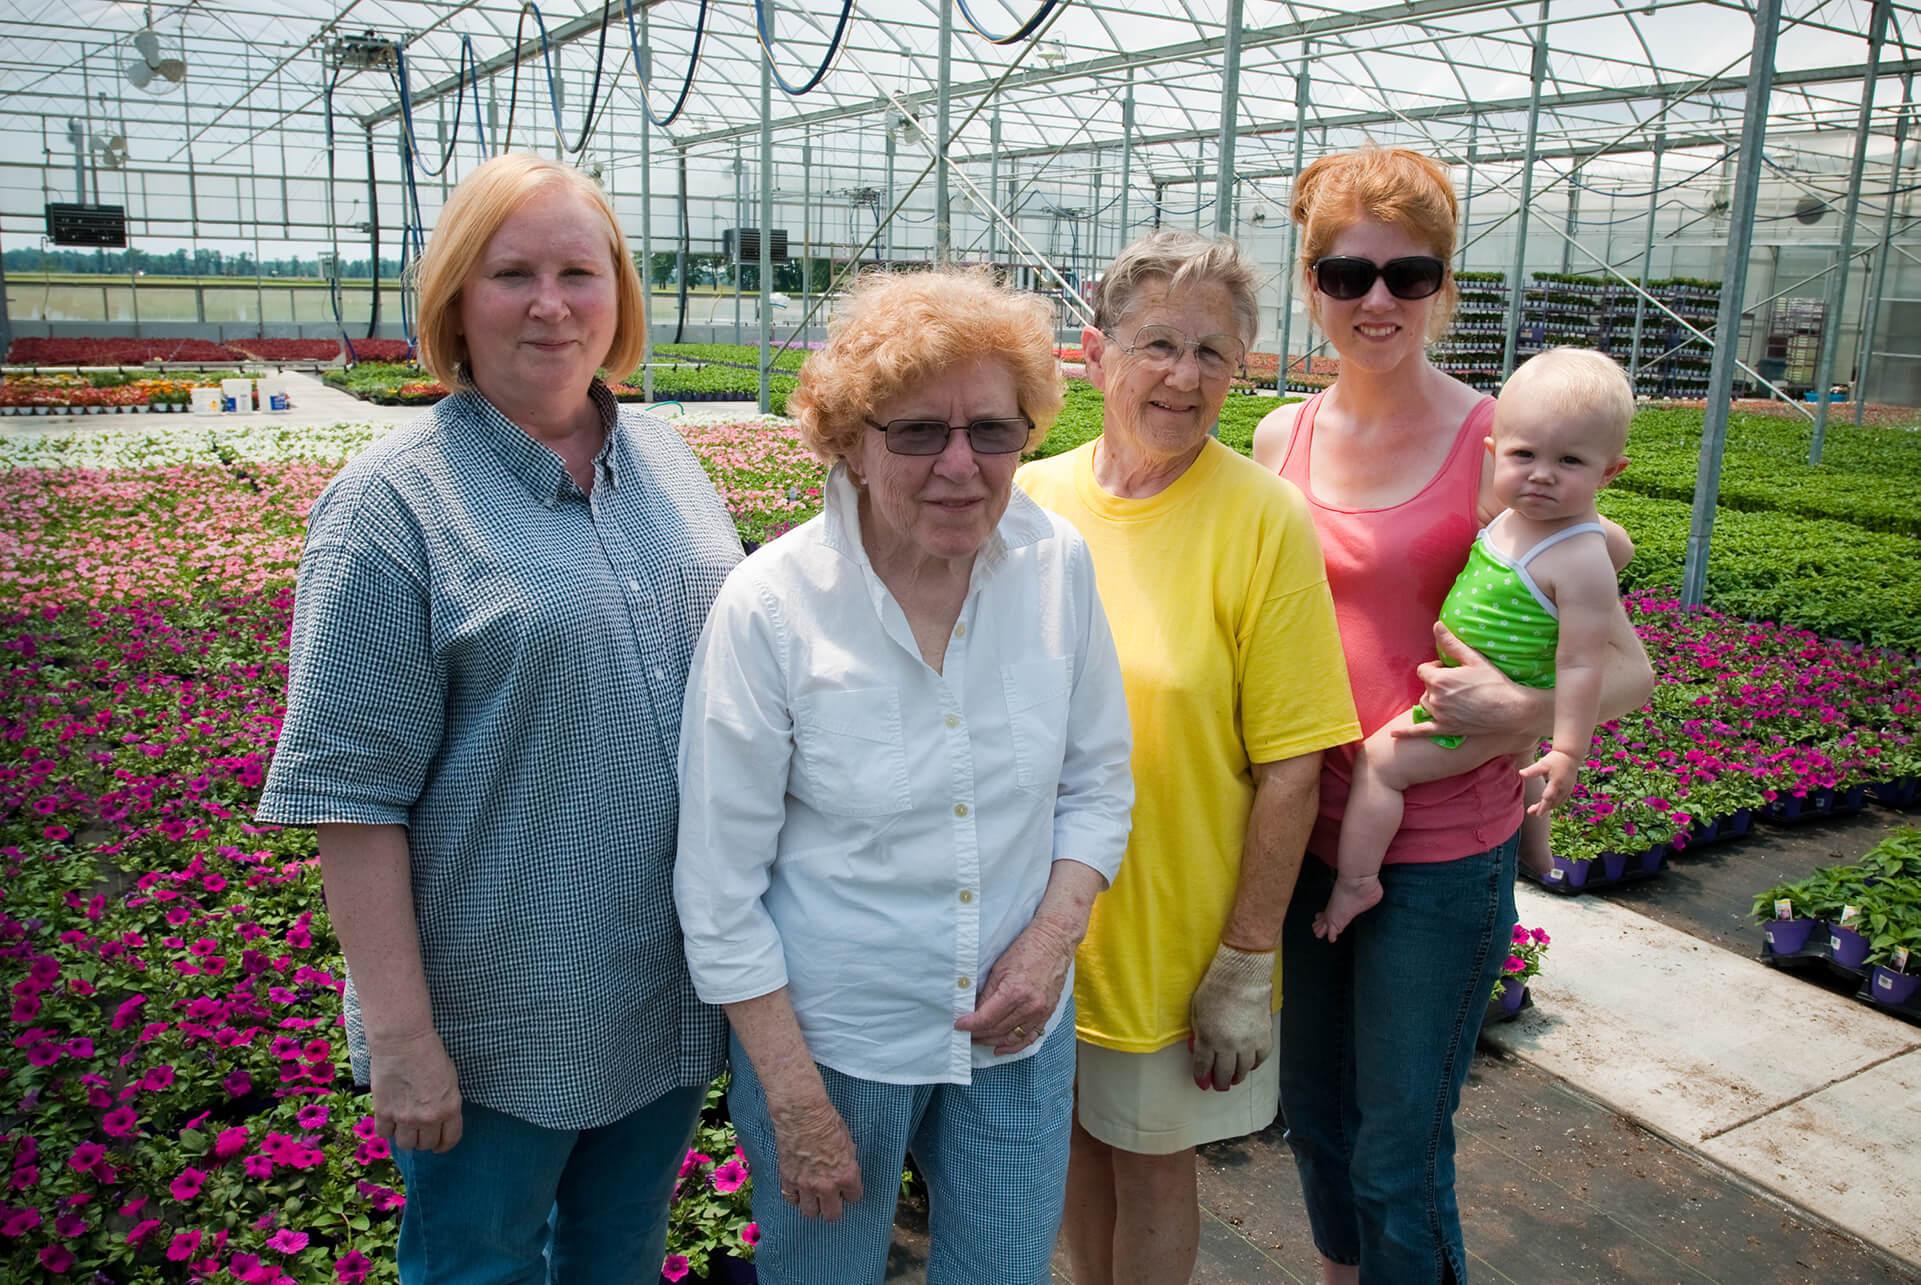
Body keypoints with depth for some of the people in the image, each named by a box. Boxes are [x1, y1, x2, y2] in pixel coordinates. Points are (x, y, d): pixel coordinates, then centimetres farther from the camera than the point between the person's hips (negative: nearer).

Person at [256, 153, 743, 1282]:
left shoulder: (668, 460, 3)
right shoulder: (391, 506, -14)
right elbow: (353, 790, -15)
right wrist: (400, 1033, -16)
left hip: (678, 986, 5)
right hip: (501, 1016, -5)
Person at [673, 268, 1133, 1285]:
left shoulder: (1059, 566, -10)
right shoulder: (769, 605, -19)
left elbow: (1098, 782, 3)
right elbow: (719, 890, -14)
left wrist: (1053, 937, -11)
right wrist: (796, 1099, -11)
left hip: (1019, 1028, 3)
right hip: (826, 1032, -3)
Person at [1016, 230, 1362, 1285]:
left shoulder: (1263, 519, -14)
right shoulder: (1029, 498, -4)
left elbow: (1289, 766, -14)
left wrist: (1247, 963, -13)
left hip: (1173, 932, -3)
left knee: (1151, 1157, 16)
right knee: (1077, 1131, 22)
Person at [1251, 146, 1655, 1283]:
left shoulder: (1494, 443, -11)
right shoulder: (1281, 440, 1)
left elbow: (1630, 668, -9)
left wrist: (1526, 711, -28)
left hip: (1440, 853, -4)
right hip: (1301, 830, 5)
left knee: (1398, 1159, 6)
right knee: (1315, 1110, 22)